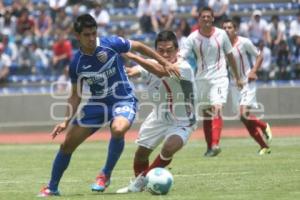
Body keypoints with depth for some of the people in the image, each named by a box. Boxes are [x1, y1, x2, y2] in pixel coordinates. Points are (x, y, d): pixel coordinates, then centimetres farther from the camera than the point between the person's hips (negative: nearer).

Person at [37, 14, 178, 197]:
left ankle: (106, 175, -13)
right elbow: (76, 95, 3)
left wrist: (165, 63, 2)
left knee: (118, 130, -37)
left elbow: (139, 46, 0)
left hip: (123, 100, -3)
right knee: (67, 144, -1)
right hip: (97, 103, 3)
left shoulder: (111, 44, -16)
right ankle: (52, 188, 19)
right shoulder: (76, 63, -8)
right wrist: (66, 121, -7)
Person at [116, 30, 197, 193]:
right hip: (158, 118, 5)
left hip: (182, 123, -5)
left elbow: (161, 72, -48)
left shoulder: (184, 68, -30)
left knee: (168, 148, -28)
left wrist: (132, 56, -52)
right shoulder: (151, 64, -12)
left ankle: (142, 179, -5)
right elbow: (131, 72, -29)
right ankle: (137, 185, 36)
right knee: (141, 153, 7)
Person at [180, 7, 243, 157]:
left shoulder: (221, 34, -1)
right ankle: (209, 146, 22)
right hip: (202, 79, 2)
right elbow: (181, 56, -13)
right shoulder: (193, 38, -5)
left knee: (216, 109, -19)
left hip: (219, 77, -2)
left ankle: (215, 144, -29)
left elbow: (230, 56, 10)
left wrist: (237, 77, 16)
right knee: (206, 114, 10)